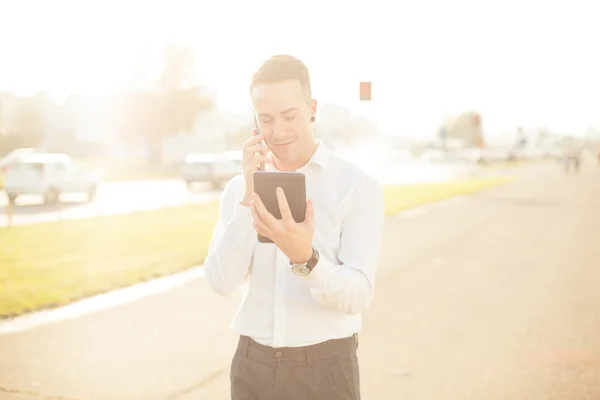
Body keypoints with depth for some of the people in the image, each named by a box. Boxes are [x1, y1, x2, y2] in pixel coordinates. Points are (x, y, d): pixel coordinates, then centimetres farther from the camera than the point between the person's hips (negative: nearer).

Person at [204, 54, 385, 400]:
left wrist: (305, 258, -33)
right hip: (253, 367, 3)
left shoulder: (359, 187, -9)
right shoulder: (239, 187, 4)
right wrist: (250, 197, -17)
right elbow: (221, 281, -8)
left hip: (325, 368, -3)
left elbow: (358, 296, -15)